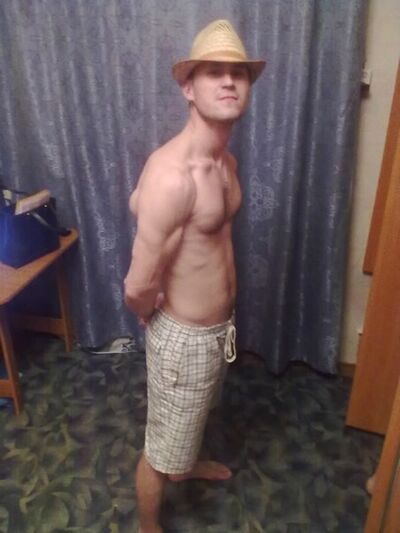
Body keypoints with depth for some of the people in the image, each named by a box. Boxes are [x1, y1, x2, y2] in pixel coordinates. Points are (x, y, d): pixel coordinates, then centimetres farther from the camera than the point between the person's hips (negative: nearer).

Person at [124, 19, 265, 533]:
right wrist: (157, 316, -5)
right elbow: (138, 287, -27)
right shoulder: (171, 174, -31)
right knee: (162, 446, 18)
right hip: (185, 336, -8)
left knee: (193, 416, 36)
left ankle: (189, 462, 68)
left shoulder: (226, 161, -1)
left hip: (220, 325, 9)